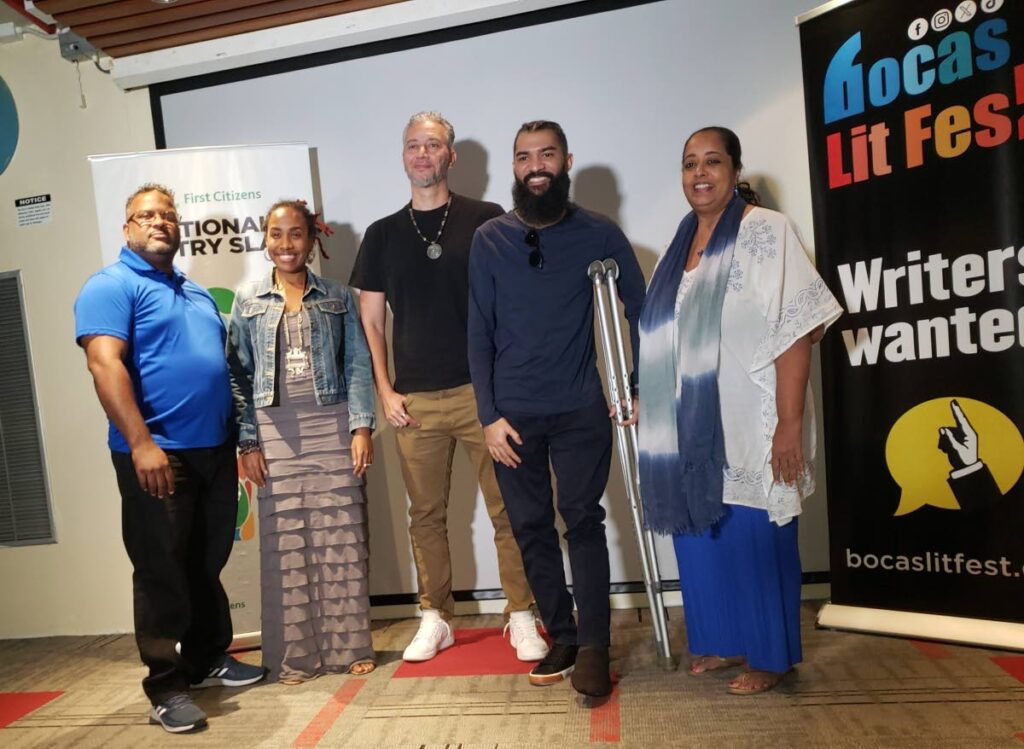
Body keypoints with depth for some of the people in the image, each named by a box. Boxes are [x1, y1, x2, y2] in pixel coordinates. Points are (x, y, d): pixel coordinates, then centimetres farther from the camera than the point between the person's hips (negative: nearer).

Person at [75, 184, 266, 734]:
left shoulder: (197, 292, 19)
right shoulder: (111, 286, -5)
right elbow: (104, 363, -18)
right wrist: (141, 443, -27)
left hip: (215, 449, 7)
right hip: (158, 453, -7)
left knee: (208, 564, 16)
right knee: (162, 570, 2)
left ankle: (209, 659, 31)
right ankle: (166, 686, 14)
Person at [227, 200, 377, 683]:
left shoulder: (337, 298, 8)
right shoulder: (248, 300, 8)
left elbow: (358, 365, 4)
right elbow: (238, 374, 5)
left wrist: (361, 426, -6)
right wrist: (248, 442, -1)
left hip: (332, 426, 0)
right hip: (274, 431, 0)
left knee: (341, 538, 3)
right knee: (284, 543, 3)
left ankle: (349, 646, 16)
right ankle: (294, 655, 16)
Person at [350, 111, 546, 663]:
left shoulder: (486, 221, 4)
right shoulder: (382, 234, 11)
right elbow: (371, 321, 12)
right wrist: (384, 391, 2)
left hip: (483, 390, -2)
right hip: (414, 400, 3)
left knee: (507, 509, 1)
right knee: (426, 513, 10)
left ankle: (521, 618, 15)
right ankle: (435, 618, 24)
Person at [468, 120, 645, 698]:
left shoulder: (600, 234, 0)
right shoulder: (490, 239, 3)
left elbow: (640, 313, 6)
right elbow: (480, 334, 2)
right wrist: (489, 416, -4)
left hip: (581, 410, -2)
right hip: (513, 414, 2)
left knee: (583, 521, -3)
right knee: (532, 529, 7)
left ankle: (593, 647, 8)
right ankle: (563, 638, 22)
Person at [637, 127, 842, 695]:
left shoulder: (765, 231, -8)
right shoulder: (683, 242, 12)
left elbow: (796, 331, -15)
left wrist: (790, 423, -20)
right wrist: (647, 402, 17)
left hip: (747, 426, -7)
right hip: (690, 428, 7)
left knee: (755, 537, 3)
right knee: (700, 533, 14)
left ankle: (769, 655, 23)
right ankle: (721, 641, 32)